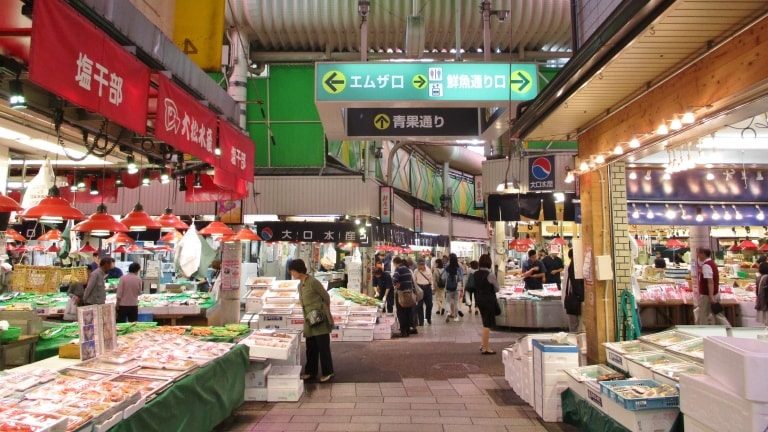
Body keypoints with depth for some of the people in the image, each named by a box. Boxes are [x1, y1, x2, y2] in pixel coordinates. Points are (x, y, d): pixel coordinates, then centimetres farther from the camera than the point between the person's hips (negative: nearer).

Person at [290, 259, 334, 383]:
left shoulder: (313, 282, -13)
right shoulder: (300, 285, 12)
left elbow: (326, 297, -6)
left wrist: (325, 313, 3)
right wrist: (306, 318, 11)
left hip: (320, 320, -8)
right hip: (309, 321, 8)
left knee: (323, 347, 0)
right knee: (311, 348, 13)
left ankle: (328, 373, 10)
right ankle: (310, 372, 24)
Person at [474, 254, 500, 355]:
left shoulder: (475, 274, 2)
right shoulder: (490, 274, -17)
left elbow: (474, 287, 8)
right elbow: (497, 289, -7)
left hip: (479, 300, 7)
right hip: (489, 300, -7)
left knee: (486, 323, 20)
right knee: (488, 324, 2)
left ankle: (483, 344, 24)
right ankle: (485, 348, 7)